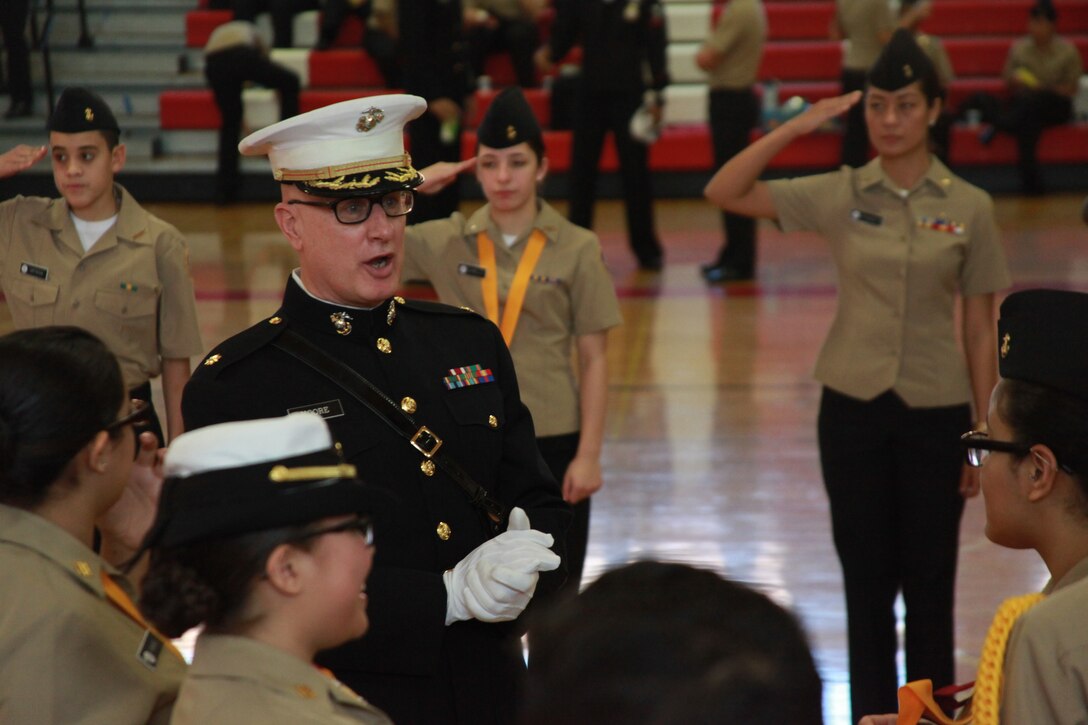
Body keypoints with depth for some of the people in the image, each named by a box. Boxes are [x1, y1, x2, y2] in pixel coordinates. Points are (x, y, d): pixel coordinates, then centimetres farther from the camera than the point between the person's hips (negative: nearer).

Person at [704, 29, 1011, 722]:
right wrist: (797, 127, -16)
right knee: (867, 581, 8)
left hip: (935, 412, -1)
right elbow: (725, 192, -7)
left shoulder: (969, 207, -3)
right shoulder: (840, 195, -1)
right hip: (853, 407, 1)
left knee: (929, 585, 4)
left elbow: (980, 328, 0)